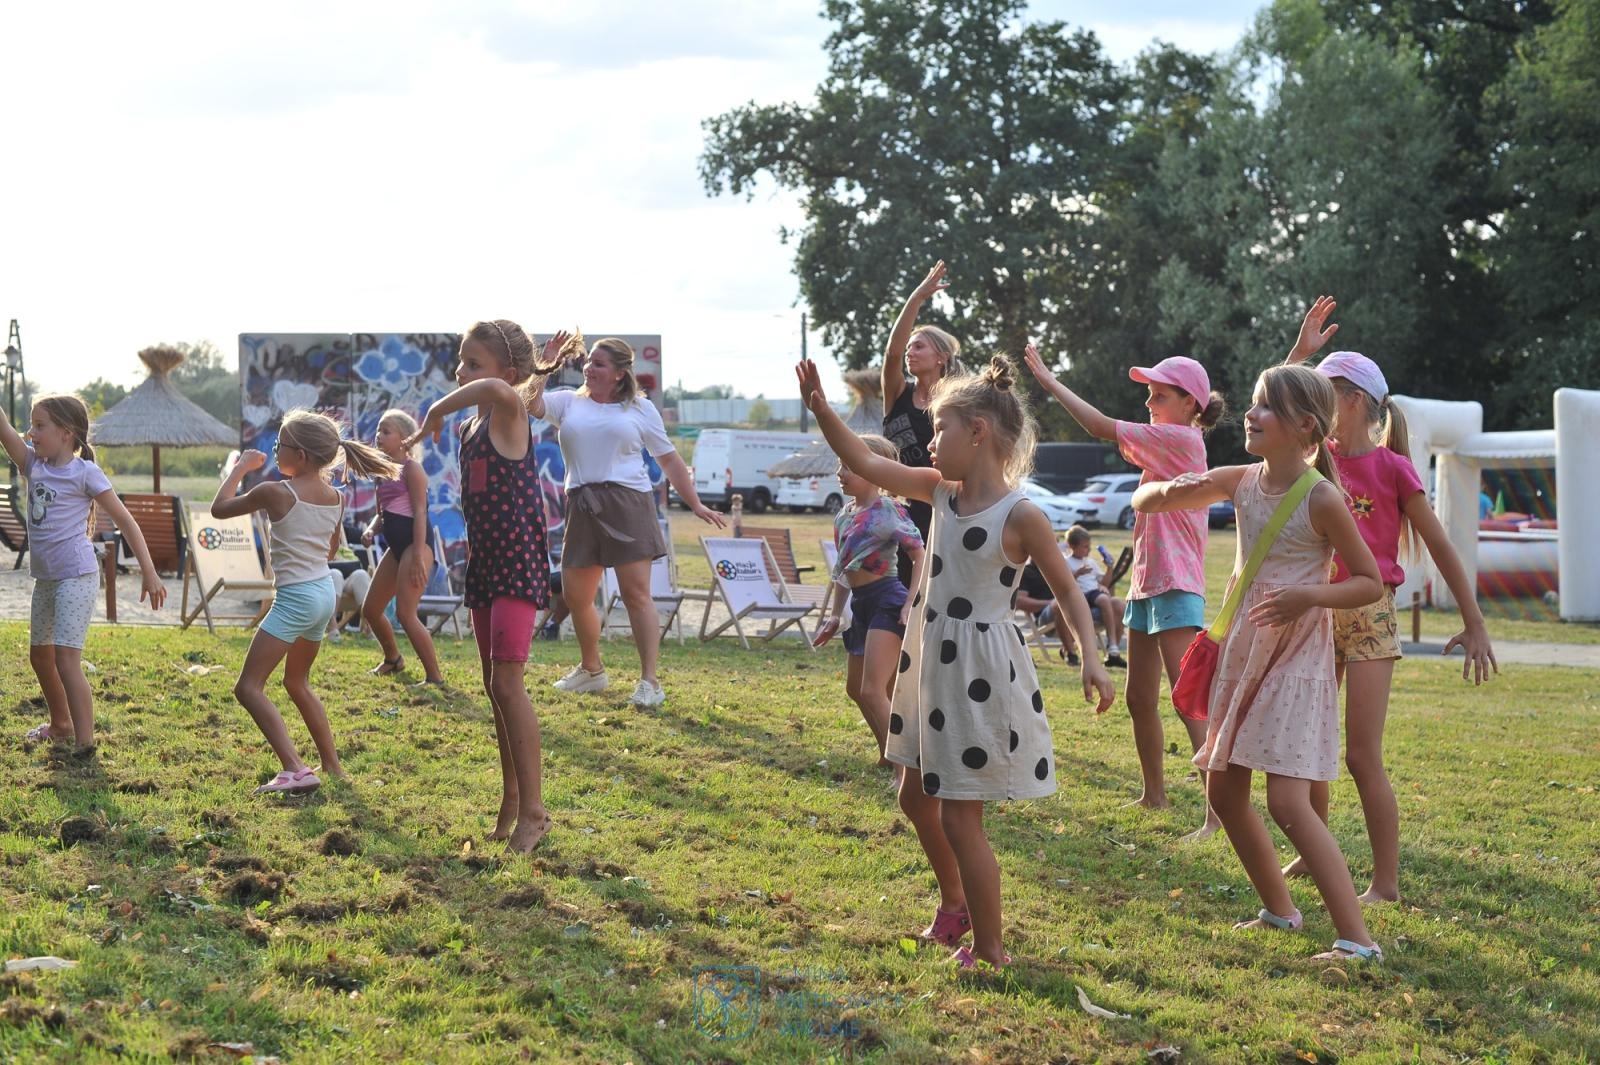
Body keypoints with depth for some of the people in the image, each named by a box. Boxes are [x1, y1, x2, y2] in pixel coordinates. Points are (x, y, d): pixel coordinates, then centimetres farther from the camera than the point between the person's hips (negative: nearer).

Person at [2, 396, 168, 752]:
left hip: (76, 576, -8)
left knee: (66, 658, -16)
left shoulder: (85, 472, -11)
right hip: (45, 577, 8)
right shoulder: (34, 464, 7)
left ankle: (84, 742, -17)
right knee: (40, 655, 21)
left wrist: (149, 573, -14)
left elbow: (125, 521, -10)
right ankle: (60, 724, 41)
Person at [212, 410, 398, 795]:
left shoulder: (276, 492, -15)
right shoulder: (335, 496, 5)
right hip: (325, 593, 8)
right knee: (297, 682, 26)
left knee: (248, 687, -8)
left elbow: (219, 508, -2)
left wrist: (239, 468, 9)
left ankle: (296, 771, -21)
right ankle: (332, 766, 28)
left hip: (295, 599, -8)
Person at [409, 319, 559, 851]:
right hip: (483, 560, 9)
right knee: (494, 686, 14)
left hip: (518, 561, -9)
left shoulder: (509, 414, -15)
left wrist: (437, 410, -29)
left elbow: (498, 389, -41)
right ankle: (512, 795, 25)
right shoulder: (470, 424, 9)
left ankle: (533, 809, -11)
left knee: (507, 682, -14)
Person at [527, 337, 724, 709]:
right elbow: (531, 405, -5)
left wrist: (695, 504, 8)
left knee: (636, 593, -11)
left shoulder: (640, 408, 9)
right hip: (582, 507, 3)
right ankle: (591, 670, 30)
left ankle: (650, 681, -11)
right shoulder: (569, 403, 12)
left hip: (627, 502, -3)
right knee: (575, 595, 9)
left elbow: (669, 459, 11)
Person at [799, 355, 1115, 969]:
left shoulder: (1020, 515, -16)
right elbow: (866, 464, 5)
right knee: (916, 796, 21)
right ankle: (955, 903, 43)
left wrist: (1091, 656, -21)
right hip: (934, 663, 8)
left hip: (981, 671, -8)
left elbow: (1066, 590, -10)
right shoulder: (942, 491, 2)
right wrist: (820, 409, -3)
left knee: (960, 816, -3)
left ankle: (989, 948, 10)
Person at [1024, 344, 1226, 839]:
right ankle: (1154, 794, 31)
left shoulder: (1182, 438, -12)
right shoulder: (1165, 443, 17)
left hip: (1175, 585, -10)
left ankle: (1220, 812, -17)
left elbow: (1103, 427, -13)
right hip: (1146, 581, 10)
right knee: (1140, 700, 17)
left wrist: (1048, 379, -8)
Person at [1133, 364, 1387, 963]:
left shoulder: (1321, 499, -15)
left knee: (1287, 803, -15)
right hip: (1242, 647, 7)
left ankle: (1358, 939, -12)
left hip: (1297, 655, -7)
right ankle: (1279, 909, 30)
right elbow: (1143, 501, 8)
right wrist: (1171, 491, -16)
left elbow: (1371, 583, -8)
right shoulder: (1241, 482, 1)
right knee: (1223, 791, 13)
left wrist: (1310, 596, -25)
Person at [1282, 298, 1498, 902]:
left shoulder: (1392, 467, -9)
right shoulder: (1321, 458, 6)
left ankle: (1386, 884, -1)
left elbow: (1440, 548, -6)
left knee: (1362, 757, -8)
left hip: (1369, 618, -6)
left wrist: (1474, 625, -7)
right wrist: (1300, 351, -2)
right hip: (1317, 614, 6)